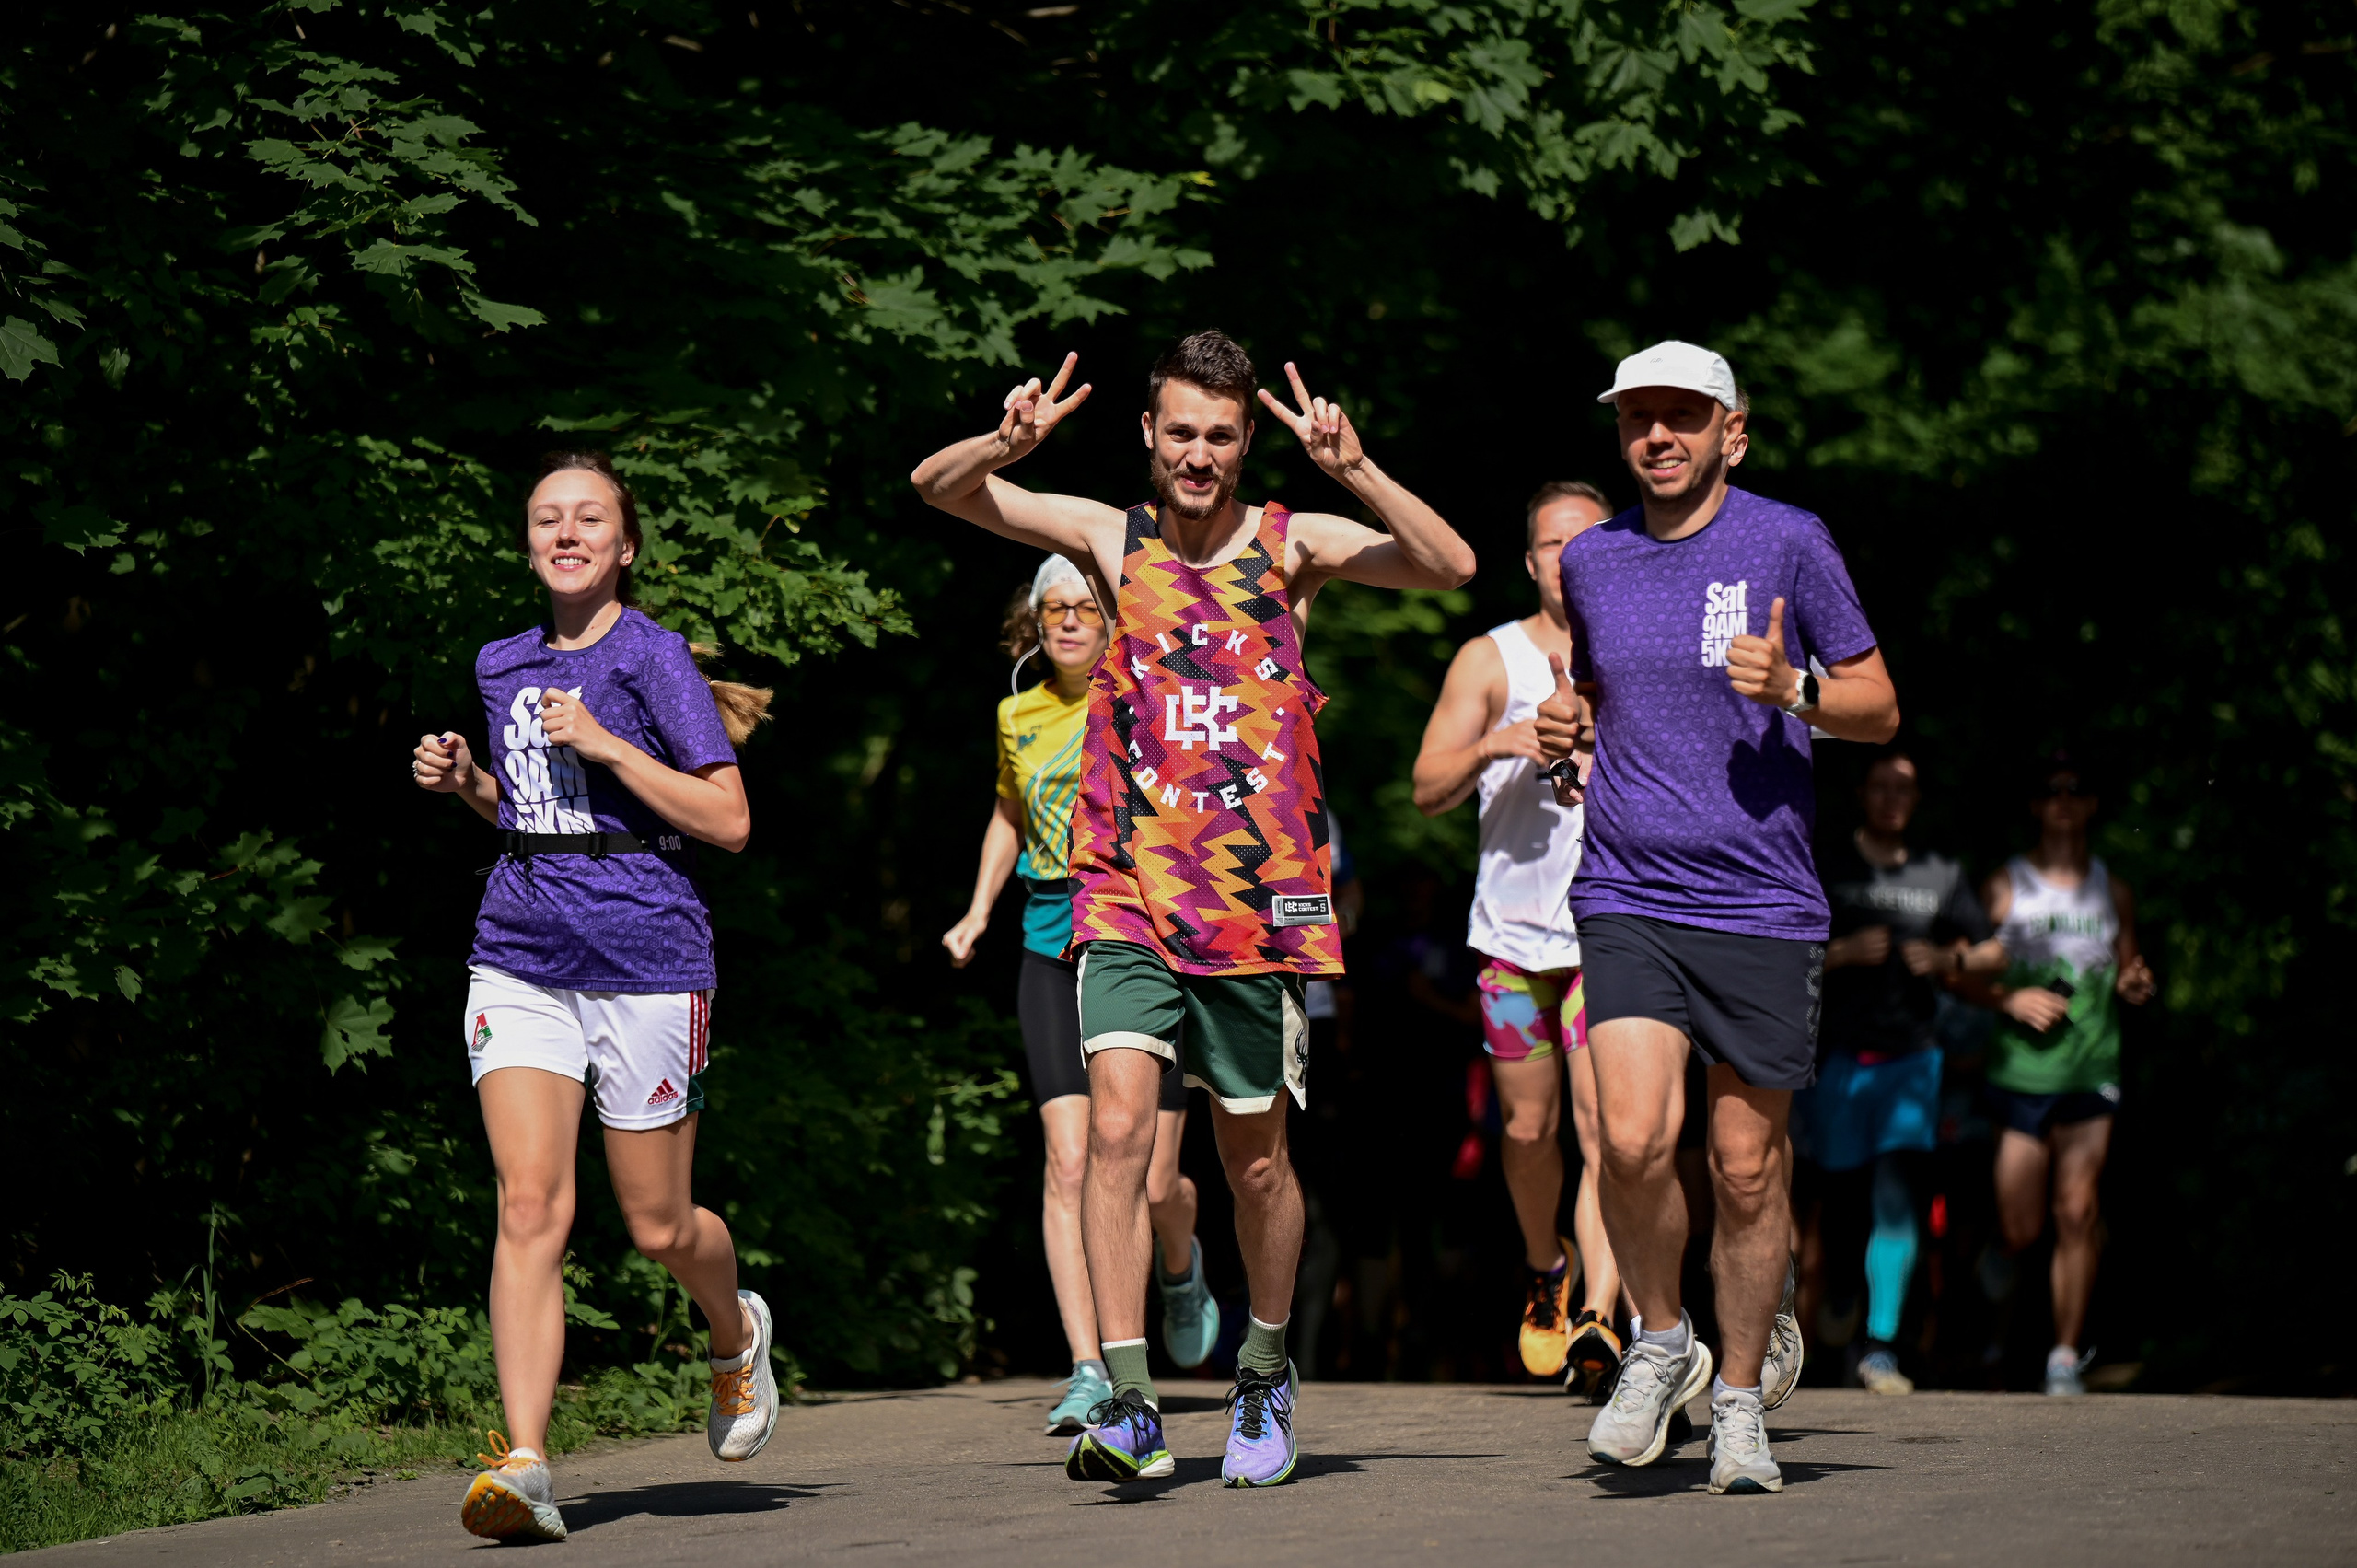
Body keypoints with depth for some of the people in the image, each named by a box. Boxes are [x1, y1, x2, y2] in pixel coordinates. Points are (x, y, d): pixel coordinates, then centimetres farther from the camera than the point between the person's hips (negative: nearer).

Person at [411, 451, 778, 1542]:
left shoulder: (652, 657, -5)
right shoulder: (503, 667, 12)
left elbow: (728, 822, -10)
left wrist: (603, 743, -16)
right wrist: (464, 782, 6)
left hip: (647, 959, -4)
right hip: (520, 955, 4)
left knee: (660, 1227, 8)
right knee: (530, 1206, -13)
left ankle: (736, 1331, 43)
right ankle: (523, 1466, -20)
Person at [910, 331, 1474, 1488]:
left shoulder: (1292, 547, 1)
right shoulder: (1112, 539, 4)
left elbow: (1451, 567, -12)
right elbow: (936, 488, 0)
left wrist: (1353, 470, -25)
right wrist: (1005, 446, -21)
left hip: (1260, 900, 0)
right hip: (1130, 898, 0)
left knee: (1253, 1155, 10)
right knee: (1118, 1121, -17)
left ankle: (1264, 1371, 33)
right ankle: (1128, 1402, -17)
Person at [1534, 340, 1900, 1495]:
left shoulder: (1787, 544, -1)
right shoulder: (1592, 560, 10)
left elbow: (1879, 708, 3)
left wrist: (1796, 688, -16)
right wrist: (1562, 734, 5)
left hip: (1762, 902, -2)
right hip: (1626, 898, 2)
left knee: (1747, 1166, 3)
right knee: (1634, 1139, -16)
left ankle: (1740, 1399, 20)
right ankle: (1659, 1344, 8)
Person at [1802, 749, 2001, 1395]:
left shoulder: (1941, 877, 12)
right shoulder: (1822, 872, 5)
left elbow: (1993, 954, 18)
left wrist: (1948, 960, -3)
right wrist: (1842, 952, -14)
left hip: (1911, 1056, 1)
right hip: (1836, 1056, -1)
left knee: (1896, 1199, -14)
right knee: (1843, 1202, 5)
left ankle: (1881, 1346, -16)